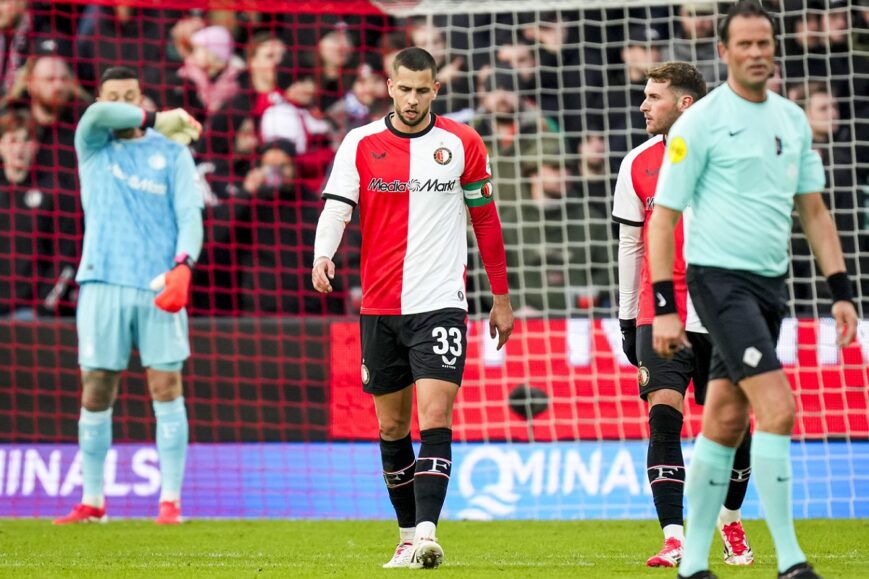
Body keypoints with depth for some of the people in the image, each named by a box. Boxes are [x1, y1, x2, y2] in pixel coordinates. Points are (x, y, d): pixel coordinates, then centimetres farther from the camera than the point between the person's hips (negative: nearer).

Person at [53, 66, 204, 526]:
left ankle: (170, 501, -3)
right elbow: (98, 115, -12)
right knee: (95, 392, 1)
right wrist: (156, 121, -2)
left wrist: (183, 266, -15)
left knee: (166, 389, -5)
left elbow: (190, 215, 1)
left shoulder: (171, 152, 8)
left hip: (159, 285, -1)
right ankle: (91, 502, 8)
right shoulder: (92, 146, 10)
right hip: (103, 281, 1)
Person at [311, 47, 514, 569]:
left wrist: (501, 297, 11)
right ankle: (409, 536, 21)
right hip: (379, 307, 2)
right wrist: (323, 256, -26)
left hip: (440, 304, -2)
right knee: (392, 428, 9)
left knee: (435, 420, -15)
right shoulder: (360, 144, 3)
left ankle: (427, 534, -22)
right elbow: (337, 207, -5)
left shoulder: (463, 143, 2)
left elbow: (486, 218, 9)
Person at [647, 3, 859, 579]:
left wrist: (841, 290, 9)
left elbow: (814, 210, 17)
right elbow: (663, 216, -7)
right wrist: (664, 308, -12)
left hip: (771, 283, 6)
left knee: (725, 424, 9)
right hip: (721, 278, -6)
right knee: (778, 408, -17)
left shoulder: (793, 120, 11)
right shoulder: (700, 122, -8)